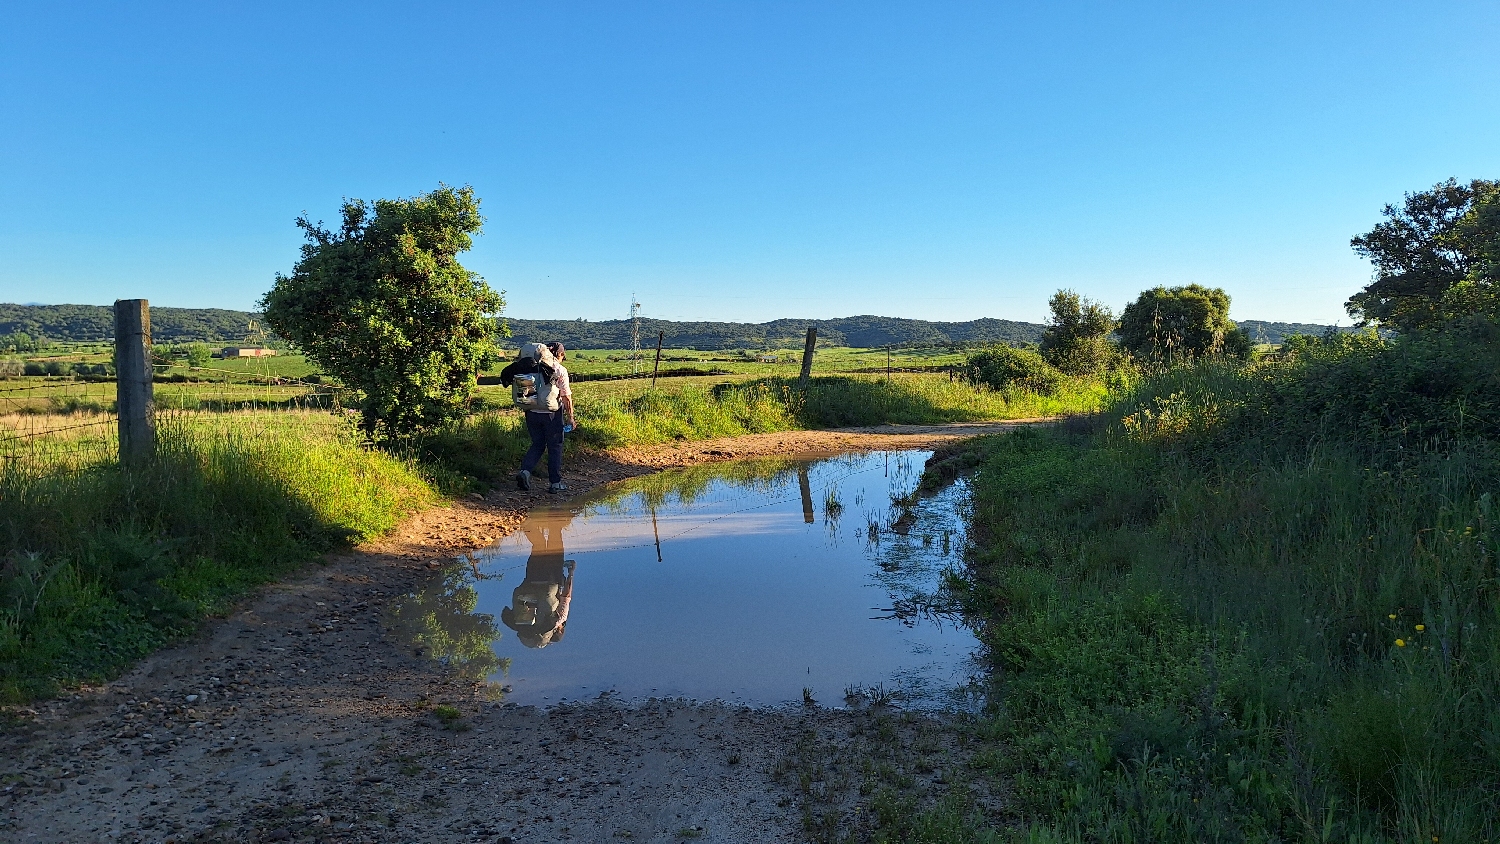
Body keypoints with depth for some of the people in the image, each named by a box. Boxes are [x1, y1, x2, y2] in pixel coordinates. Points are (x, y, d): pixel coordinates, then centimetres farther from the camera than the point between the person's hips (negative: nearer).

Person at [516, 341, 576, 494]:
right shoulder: (560, 370, -8)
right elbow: (566, 397, -9)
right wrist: (570, 417, -3)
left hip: (532, 412, 4)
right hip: (551, 413, -4)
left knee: (537, 444, 17)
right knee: (555, 447, 7)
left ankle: (525, 471, -3)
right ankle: (555, 483, 11)